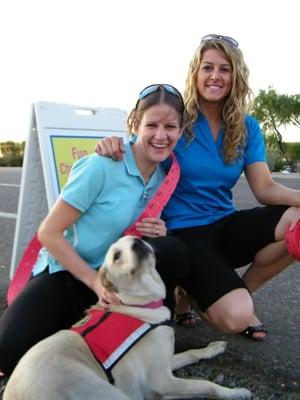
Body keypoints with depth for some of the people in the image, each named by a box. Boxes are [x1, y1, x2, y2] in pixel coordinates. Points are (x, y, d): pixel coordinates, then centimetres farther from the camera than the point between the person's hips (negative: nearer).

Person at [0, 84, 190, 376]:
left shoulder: (166, 176, -1)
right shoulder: (102, 166, -20)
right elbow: (49, 232, -16)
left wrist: (158, 233, -11)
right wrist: (95, 282, -21)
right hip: (67, 272, -4)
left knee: (172, 250, -27)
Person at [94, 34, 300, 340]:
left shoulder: (247, 128, 4)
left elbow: (265, 189, -2)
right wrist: (112, 148, -29)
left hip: (225, 225, 5)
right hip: (182, 231, -5)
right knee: (234, 317, -27)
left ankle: (242, 291, 1)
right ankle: (189, 290, 10)